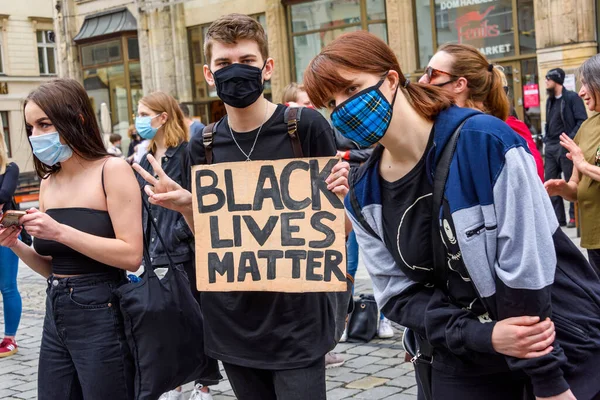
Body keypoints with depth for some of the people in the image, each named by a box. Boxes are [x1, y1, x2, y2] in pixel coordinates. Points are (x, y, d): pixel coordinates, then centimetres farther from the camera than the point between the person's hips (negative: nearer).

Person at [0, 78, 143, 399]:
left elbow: (131, 256, -18)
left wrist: (60, 232, -22)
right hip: (56, 316, 7)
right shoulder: (48, 182, 9)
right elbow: (52, 267, 15)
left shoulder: (112, 170, -10)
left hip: (101, 316, -7)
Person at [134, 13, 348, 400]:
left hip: (297, 320, -4)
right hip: (234, 323, 4)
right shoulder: (204, 147, 2)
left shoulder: (305, 126, -9)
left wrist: (336, 194, -22)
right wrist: (186, 206, -10)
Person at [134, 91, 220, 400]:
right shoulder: (147, 160, 14)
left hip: (186, 252, -7)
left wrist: (179, 233, -16)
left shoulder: (187, 153, -9)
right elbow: (141, 206, 17)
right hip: (155, 255, 7)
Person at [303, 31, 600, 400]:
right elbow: (399, 293, -2)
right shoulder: (364, 196, -4)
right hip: (466, 362, 4)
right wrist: (481, 336, -17)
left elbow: (527, 266, -20)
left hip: (563, 344, -4)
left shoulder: (484, 141, -20)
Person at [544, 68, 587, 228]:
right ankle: (557, 217, 13)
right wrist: (546, 139, 9)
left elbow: (582, 121, -13)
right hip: (551, 147, 7)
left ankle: (574, 216, 10)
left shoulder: (572, 97, -7)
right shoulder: (550, 100, 15)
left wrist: (571, 139, -20)